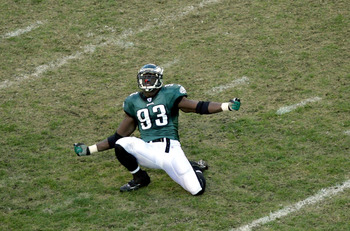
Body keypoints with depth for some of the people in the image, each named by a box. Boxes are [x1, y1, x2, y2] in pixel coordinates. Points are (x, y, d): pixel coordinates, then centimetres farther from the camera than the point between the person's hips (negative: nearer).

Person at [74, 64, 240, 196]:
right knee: (121, 144, -28)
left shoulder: (169, 95, 3)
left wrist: (227, 106, -15)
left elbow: (199, 107, -1)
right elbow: (118, 136, 17)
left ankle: (194, 168, 22)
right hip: (147, 152, 3)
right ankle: (139, 178, 2)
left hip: (170, 149, -3)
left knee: (197, 190, -17)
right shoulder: (134, 102, 13)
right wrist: (89, 149, 11)